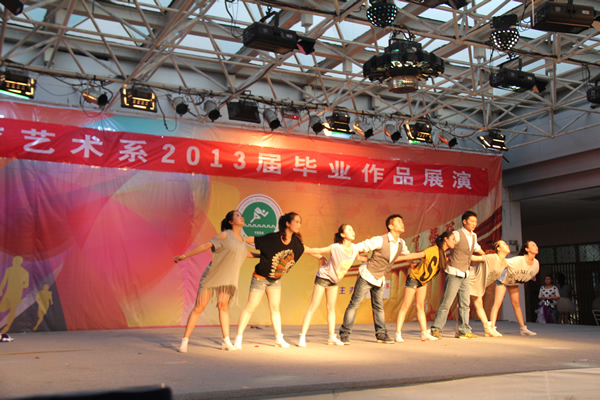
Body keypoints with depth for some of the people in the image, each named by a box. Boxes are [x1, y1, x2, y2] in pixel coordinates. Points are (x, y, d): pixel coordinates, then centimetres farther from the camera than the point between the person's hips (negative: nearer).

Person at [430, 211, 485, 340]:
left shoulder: (473, 236, 11)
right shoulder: (457, 234, -12)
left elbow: (476, 248, 30)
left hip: (465, 274, 8)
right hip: (454, 273, -8)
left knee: (464, 304, 9)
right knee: (446, 302, -10)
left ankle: (463, 330, 16)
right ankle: (436, 329, -5)